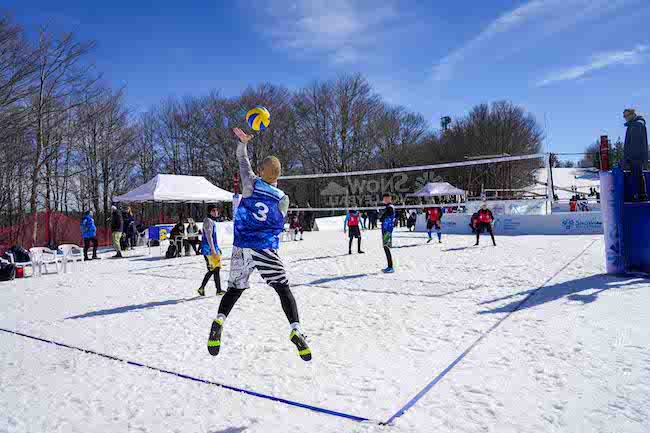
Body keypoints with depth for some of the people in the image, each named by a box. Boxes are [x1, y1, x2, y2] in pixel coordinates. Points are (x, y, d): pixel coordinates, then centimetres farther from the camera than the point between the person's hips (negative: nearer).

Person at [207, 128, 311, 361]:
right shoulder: (283, 199, -3)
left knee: (234, 289, 16)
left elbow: (243, 161, 15)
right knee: (284, 290, 2)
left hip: (241, 248, 2)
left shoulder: (251, 185, -2)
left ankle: (219, 320, -4)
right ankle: (295, 329, -12)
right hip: (266, 250, -2)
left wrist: (243, 141, 29)